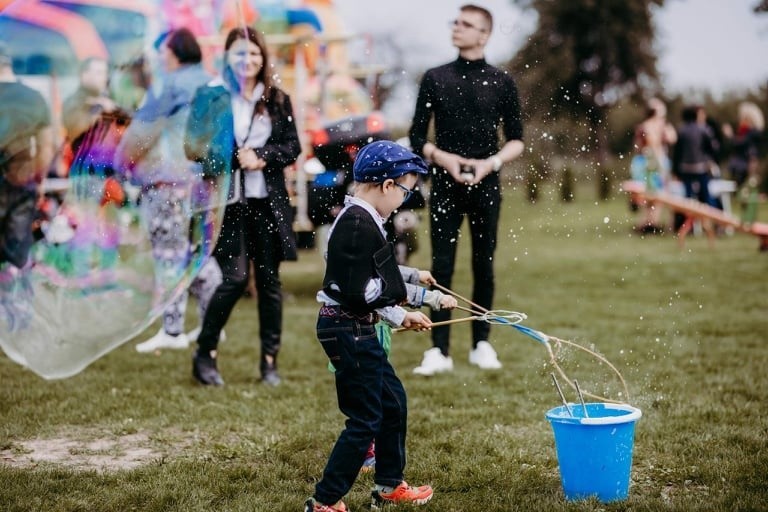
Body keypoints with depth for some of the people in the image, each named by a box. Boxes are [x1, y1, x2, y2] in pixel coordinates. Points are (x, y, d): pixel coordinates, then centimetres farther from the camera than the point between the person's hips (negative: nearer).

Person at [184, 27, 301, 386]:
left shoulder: (278, 100, 8)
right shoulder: (210, 96, 0)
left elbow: (293, 147, 5)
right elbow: (196, 149, -4)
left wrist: (261, 156, -11)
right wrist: (236, 158, -15)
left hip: (268, 202, 3)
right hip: (228, 202, -3)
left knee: (269, 279, 7)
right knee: (235, 278, -9)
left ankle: (270, 361, 16)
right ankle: (204, 354, 9)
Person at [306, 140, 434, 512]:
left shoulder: (359, 219, 11)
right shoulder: (358, 224, -21)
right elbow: (357, 293, -25)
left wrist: (399, 316, 23)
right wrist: (397, 286, -12)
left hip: (357, 330, 11)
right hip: (348, 331, -11)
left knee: (393, 400, 20)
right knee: (365, 419, -4)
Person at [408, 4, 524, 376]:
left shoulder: (501, 81, 4)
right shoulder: (435, 78, 5)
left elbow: (516, 141, 6)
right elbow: (417, 138, 5)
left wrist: (490, 163, -11)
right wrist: (444, 158, -12)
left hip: (485, 185, 0)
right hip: (445, 185, 0)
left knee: (484, 265, 6)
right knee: (441, 266, -3)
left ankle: (481, 344, 17)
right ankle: (439, 350, 0)